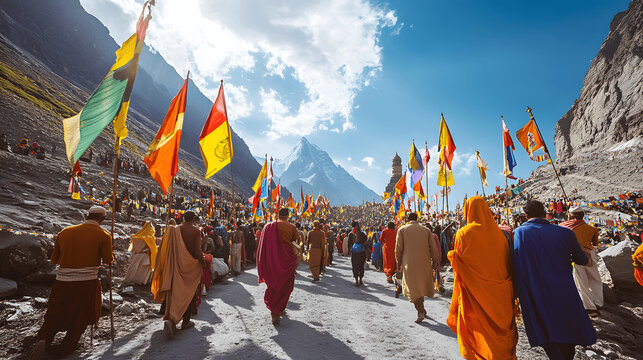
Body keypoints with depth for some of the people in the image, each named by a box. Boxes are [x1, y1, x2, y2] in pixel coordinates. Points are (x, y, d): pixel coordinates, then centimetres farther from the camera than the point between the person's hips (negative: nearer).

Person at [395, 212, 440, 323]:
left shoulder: (402, 230, -1)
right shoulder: (426, 230, 3)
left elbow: (398, 249, -2)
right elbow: (433, 248, 4)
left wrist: (398, 263, 10)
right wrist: (435, 262, 16)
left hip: (409, 263, -3)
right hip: (424, 263, 3)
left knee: (413, 287, 3)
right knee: (421, 284, 20)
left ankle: (421, 311, -8)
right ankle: (421, 308, 28)